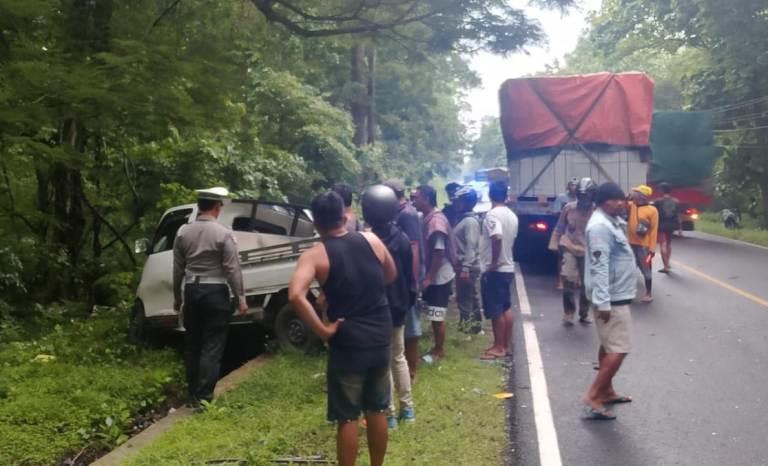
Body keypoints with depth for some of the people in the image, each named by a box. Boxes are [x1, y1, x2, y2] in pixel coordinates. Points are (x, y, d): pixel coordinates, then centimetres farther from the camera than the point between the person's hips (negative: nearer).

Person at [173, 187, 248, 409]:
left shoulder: (183, 232, 3)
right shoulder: (224, 233, -11)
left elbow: (178, 268, 8)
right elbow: (233, 269, -11)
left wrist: (177, 296, 19)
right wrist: (240, 298, -5)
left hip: (192, 291, 5)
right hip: (215, 292, -5)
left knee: (192, 345, 15)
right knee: (212, 347, 0)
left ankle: (193, 394, 21)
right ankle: (203, 397, -3)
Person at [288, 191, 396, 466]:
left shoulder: (315, 255, -10)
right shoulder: (371, 240, 2)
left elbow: (296, 295, -27)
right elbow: (391, 276, 18)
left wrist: (322, 331, -18)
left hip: (347, 344, -4)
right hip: (381, 339, 5)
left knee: (347, 418, 7)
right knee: (377, 410, 19)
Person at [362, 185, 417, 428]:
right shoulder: (403, 238, 0)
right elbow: (410, 276, 6)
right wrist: (409, 301, 17)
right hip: (398, 307, 6)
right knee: (399, 357, 19)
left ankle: (389, 414, 9)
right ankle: (407, 407, 26)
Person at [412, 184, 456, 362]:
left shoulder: (436, 221, -21)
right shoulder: (427, 218, 9)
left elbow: (439, 253, -23)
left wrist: (428, 278, -21)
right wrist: (426, 277, 16)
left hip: (438, 277, -9)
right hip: (433, 276, 9)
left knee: (437, 317, 1)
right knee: (434, 316, 17)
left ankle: (438, 351, 14)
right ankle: (438, 347, 28)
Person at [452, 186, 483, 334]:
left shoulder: (470, 221, -16)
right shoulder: (464, 219, 14)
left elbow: (471, 247, -21)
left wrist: (465, 268, -23)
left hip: (467, 267, -10)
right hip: (465, 266, 10)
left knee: (464, 299, -5)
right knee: (471, 298, 15)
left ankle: (465, 327, 0)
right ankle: (475, 325, 22)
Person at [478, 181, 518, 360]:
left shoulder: (492, 214, -18)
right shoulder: (512, 215, 9)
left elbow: (497, 238, -31)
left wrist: (493, 263, -23)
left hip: (494, 270, -9)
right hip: (508, 268, 9)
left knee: (495, 311, -1)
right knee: (506, 308, 14)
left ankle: (499, 347, 5)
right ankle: (507, 345, 21)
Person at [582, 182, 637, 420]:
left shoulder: (612, 221, 12)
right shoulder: (600, 226, -21)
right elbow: (599, 266, -27)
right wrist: (603, 302, -29)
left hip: (616, 295, 11)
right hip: (611, 297, -11)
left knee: (610, 346, 17)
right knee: (619, 349, -11)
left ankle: (606, 392, 28)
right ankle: (593, 396, -8)